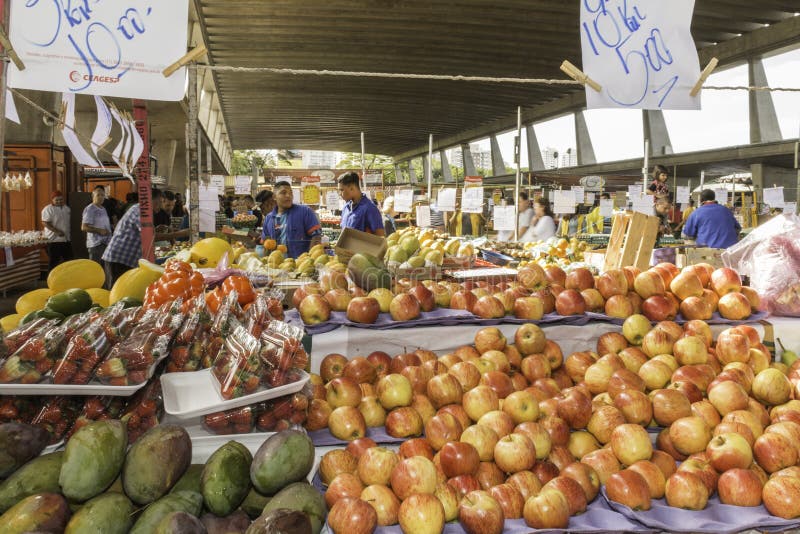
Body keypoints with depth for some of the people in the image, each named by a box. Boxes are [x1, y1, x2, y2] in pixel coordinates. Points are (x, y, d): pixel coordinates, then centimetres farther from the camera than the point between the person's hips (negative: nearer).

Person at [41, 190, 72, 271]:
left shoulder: (67, 208, 12)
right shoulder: (48, 209, -10)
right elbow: (45, 223, -17)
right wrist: (57, 231, -25)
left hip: (66, 239, 7)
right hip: (54, 240, -7)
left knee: (68, 260, 12)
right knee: (54, 262, -1)